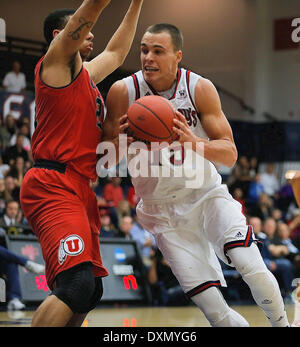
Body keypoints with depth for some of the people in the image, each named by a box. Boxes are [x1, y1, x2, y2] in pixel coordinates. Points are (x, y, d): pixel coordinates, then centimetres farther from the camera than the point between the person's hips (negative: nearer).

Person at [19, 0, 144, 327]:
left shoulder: (86, 73, 23)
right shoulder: (57, 61, -1)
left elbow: (116, 52, 41)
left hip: (78, 190, 10)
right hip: (53, 186, -10)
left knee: (89, 292, 9)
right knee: (77, 284, -26)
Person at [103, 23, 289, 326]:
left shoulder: (200, 88, -11)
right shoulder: (123, 91, -12)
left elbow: (230, 154, -12)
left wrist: (194, 143, -32)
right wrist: (125, 141, -29)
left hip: (207, 195, 0)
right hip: (163, 210, 0)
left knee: (249, 265, -22)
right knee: (209, 303, -10)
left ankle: (281, 324, 2)